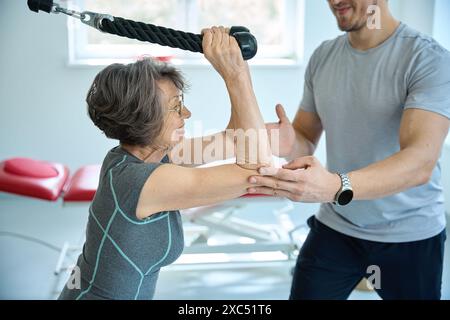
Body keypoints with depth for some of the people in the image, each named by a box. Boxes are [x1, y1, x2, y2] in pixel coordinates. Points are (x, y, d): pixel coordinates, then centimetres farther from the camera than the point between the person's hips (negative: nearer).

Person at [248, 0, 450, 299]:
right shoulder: (322, 56, 0)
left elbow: (421, 162, -29)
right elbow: (307, 142, 6)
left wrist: (336, 187, -45)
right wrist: (290, 143, -19)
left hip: (409, 237, -3)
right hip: (334, 228, 3)